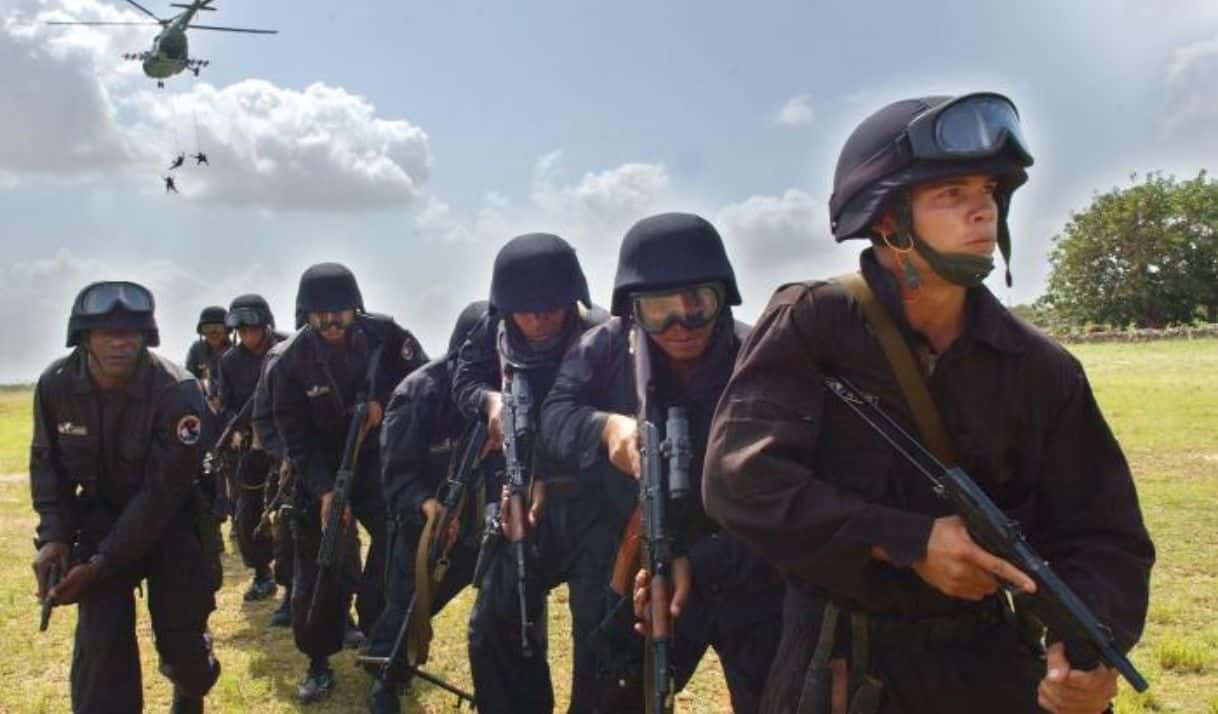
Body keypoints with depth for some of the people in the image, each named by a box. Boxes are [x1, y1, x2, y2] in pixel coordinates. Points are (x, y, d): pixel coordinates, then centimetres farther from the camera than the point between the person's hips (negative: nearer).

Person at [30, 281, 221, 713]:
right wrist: (54, 535, -11)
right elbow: (47, 463, 2)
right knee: (99, 639, -11)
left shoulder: (176, 392, -28)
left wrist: (100, 564, -25)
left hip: (172, 520, -3)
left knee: (180, 637, 3)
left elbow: (162, 494, -25)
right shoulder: (56, 384, -14)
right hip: (101, 516, 3)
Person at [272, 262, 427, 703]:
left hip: (380, 462, 1)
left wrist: (383, 400, -23)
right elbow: (295, 435, -14)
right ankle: (319, 662, 18)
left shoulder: (384, 334, -12)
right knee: (317, 569, 1)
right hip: (321, 472, 0)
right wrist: (324, 490, -24)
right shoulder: (291, 360, -14)